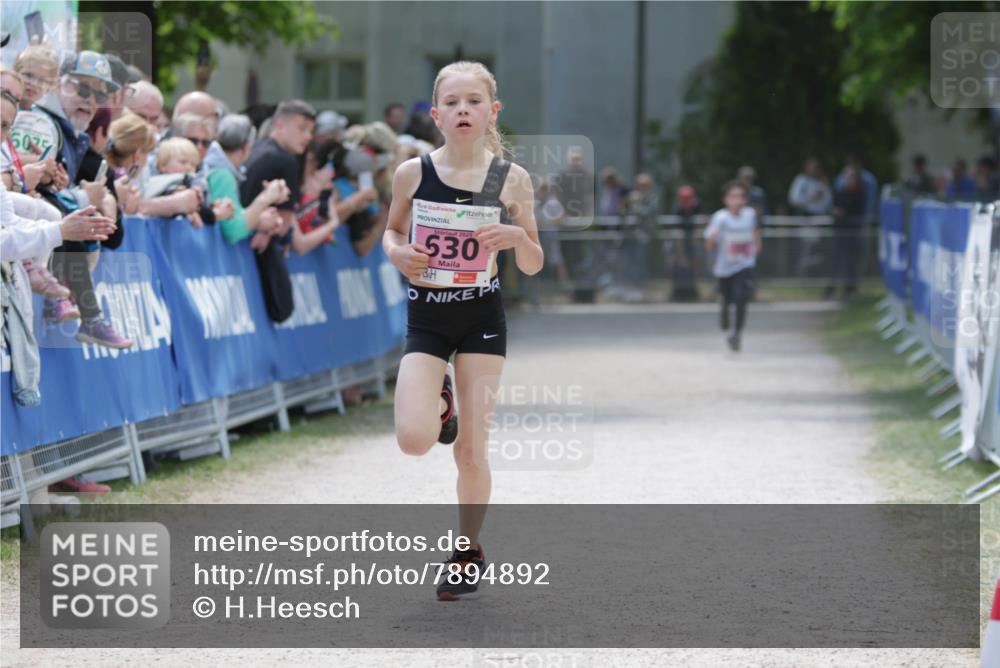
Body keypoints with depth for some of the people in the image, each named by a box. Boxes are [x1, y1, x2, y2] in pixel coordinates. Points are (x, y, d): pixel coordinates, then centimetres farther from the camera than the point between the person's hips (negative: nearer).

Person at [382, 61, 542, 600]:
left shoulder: (511, 179, -4)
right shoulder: (413, 173, -4)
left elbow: (533, 266, 2)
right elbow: (392, 231, 13)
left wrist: (517, 237, -20)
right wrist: (399, 254, -10)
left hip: (482, 319, 0)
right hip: (426, 318, 0)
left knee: (471, 453, 1)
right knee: (414, 440, -16)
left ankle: (468, 551, 23)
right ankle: (441, 399, 19)